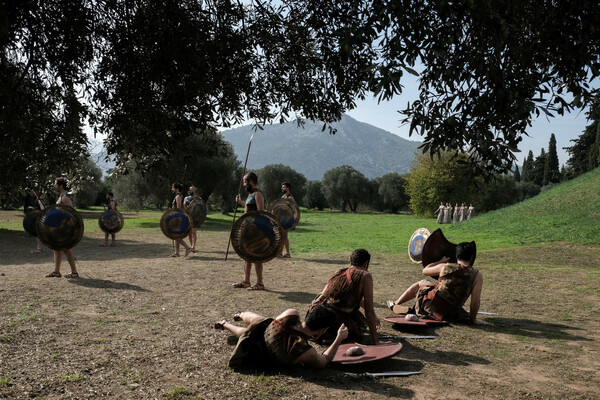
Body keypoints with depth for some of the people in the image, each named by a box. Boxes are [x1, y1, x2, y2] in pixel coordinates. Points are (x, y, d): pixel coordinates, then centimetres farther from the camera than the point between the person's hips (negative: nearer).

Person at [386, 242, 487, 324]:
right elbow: (475, 302, -9)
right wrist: (472, 319, 6)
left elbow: (425, 270, 13)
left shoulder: (445, 267, -5)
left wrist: (441, 261, 26)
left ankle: (395, 304, 43)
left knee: (421, 283, 29)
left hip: (431, 304, 0)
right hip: (449, 315, 0)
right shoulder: (477, 276, -7)